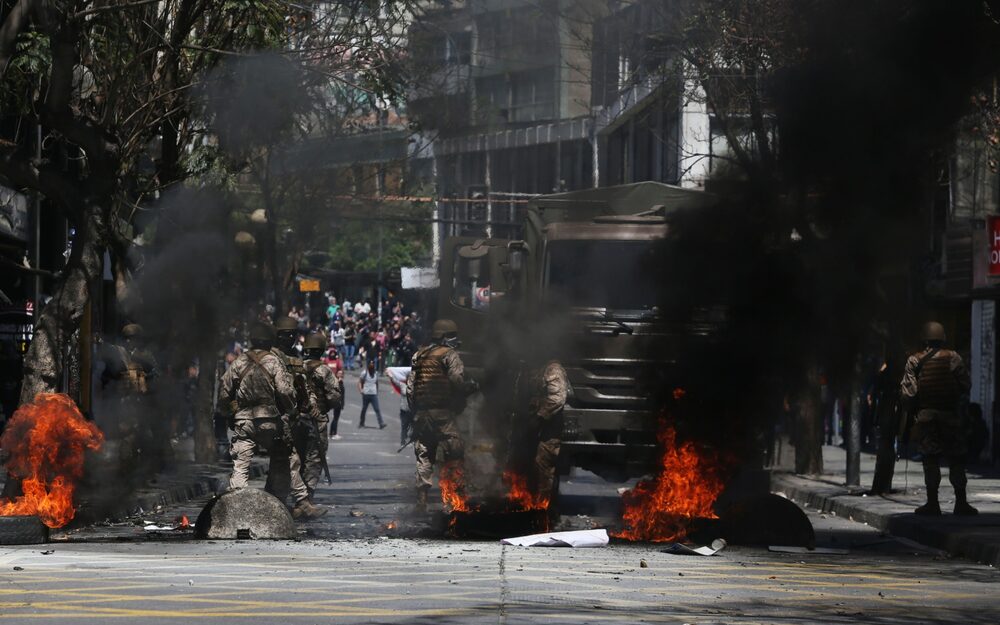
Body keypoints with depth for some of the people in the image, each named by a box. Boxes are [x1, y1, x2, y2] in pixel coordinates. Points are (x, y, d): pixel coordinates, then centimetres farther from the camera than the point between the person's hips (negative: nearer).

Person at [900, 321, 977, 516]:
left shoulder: (914, 361, -1)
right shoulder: (953, 358, -1)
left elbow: (907, 391, -4)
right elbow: (966, 385, -1)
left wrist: (912, 410, 12)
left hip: (925, 415, 0)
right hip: (951, 414, 0)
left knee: (930, 460, 4)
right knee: (956, 460, 5)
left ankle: (932, 503, 0)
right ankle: (961, 503, 2)